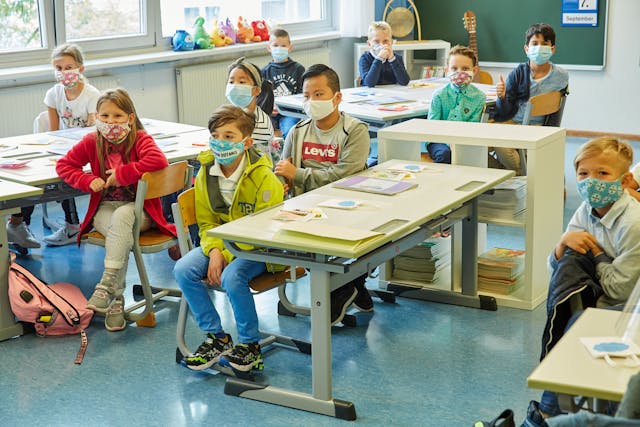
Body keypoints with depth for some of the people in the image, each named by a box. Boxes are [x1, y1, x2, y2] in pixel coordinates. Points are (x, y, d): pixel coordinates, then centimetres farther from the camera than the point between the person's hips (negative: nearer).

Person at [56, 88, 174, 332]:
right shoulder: (92, 142, 1)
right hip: (105, 209, 2)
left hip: (138, 207, -2)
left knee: (121, 216, -37)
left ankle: (107, 284, -37)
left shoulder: (140, 139, -10)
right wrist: (89, 181, -10)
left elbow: (159, 160, -30)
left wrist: (121, 174, -25)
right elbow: (64, 165, 8)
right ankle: (117, 298, -29)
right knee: (122, 233, -32)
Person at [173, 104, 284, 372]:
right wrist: (214, 250, -15)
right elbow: (206, 221, 6)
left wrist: (228, 256, -23)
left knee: (232, 278, -33)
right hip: (220, 242, 6)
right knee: (183, 270, -17)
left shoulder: (263, 177, -18)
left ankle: (250, 345, -8)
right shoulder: (205, 174, -1)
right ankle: (216, 337, -2)